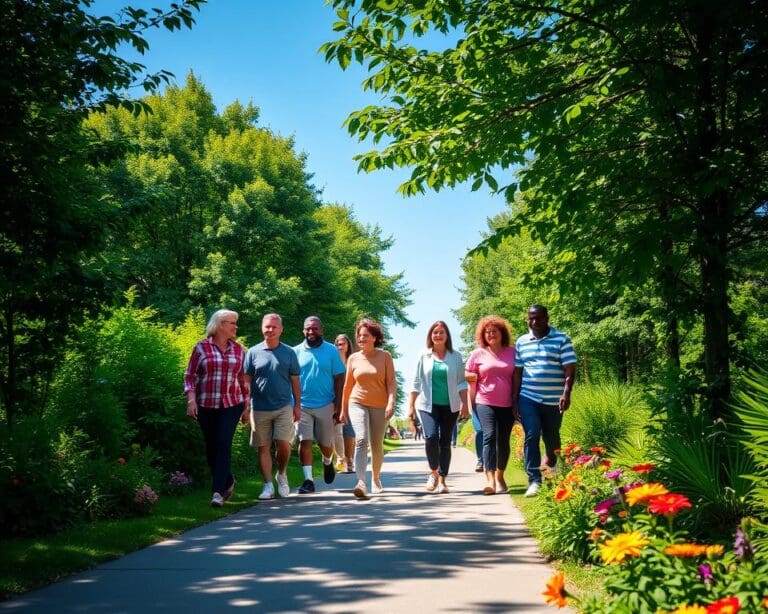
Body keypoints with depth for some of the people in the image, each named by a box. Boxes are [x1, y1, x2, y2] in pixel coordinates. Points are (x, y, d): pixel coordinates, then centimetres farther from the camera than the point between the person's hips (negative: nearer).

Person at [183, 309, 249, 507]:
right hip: (206, 405, 0)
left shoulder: (238, 349, 8)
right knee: (211, 447, 7)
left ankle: (218, 491, -12)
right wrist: (191, 399, -10)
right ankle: (228, 481, 29)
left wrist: (246, 406, 12)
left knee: (224, 445, -12)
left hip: (232, 404, 0)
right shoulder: (201, 347, 1)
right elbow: (190, 375, 1)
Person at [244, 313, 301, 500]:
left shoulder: (289, 353, 5)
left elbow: (295, 381, 9)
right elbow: (246, 380, 6)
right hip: (259, 409, 1)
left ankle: (281, 474, 18)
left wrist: (297, 405, 6)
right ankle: (268, 486, 12)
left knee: (283, 444, -9)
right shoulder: (253, 352, 3)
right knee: (263, 447, 4)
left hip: (283, 407, 0)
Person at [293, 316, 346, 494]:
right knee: (304, 441, -6)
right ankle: (308, 480, -2)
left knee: (325, 443, 13)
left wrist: (338, 406, -7)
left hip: (325, 405, 0)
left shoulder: (331, 351, -1)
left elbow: (339, 379, -1)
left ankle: (327, 463, 44)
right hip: (302, 405, 0)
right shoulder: (296, 351, 2)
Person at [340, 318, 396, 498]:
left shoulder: (385, 356, 0)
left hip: (379, 406, 0)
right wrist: (343, 409, 15)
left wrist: (391, 402, -18)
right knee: (361, 440, -20)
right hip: (357, 403, 0)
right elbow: (348, 385, 13)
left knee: (377, 446, 9)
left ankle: (376, 479, 33)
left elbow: (391, 382, -4)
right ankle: (361, 483, -30)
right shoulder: (353, 358, 5)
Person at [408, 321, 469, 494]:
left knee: (445, 442, 3)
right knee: (431, 437, -18)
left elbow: (462, 382, 6)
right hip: (428, 405, -1)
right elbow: (416, 382, 5)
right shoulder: (424, 357, 5)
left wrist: (464, 404, -1)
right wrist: (411, 406, 0)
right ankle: (433, 472, 5)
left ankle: (442, 480, 13)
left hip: (450, 406, 1)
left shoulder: (455, 357, 6)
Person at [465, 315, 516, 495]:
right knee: (489, 436, -16)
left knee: (503, 440, 8)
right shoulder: (478, 354, 5)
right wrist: (472, 401, 2)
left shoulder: (512, 353, 8)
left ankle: (500, 476, 25)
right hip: (485, 402, -2)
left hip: (507, 404, 2)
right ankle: (490, 480, -22)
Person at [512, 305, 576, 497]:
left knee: (551, 439, 12)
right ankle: (534, 481, -11)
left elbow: (569, 369, -7)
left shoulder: (561, 339, -2)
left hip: (553, 400, -1)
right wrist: (514, 400, 6)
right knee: (531, 436, -12)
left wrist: (566, 393, -20)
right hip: (527, 398, 1)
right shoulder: (522, 342, 8)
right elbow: (517, 373, 10)